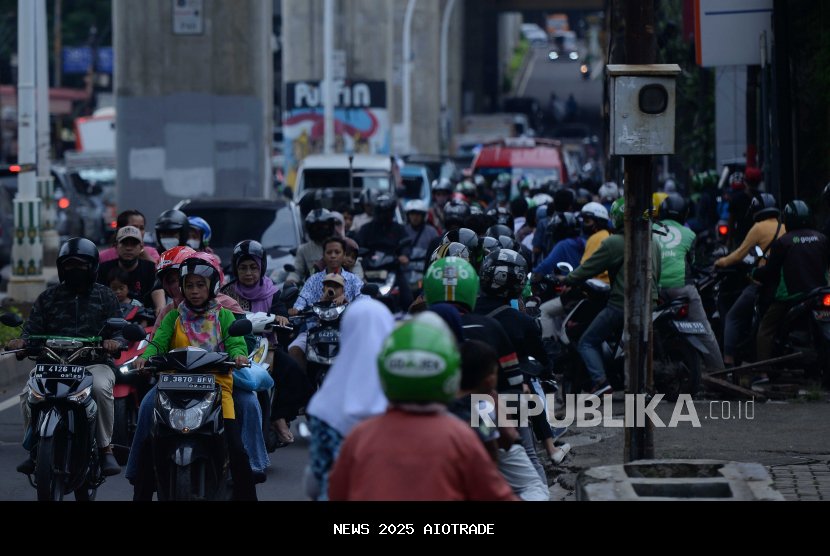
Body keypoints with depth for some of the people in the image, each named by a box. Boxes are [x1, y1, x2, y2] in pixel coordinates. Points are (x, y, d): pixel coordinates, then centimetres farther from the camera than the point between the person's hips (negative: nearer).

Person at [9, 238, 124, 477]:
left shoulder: (104, 296, 13)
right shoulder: (48, 298, 17)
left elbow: (119, 329, 8)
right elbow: (32, 329, 11)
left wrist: (115, 342, -17)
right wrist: (22, 341, -13)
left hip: (94, 364, -2)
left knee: (101, 388, -36)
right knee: (28, 395, -27)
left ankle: (106, 448, -22)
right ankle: (34, 450, -8)